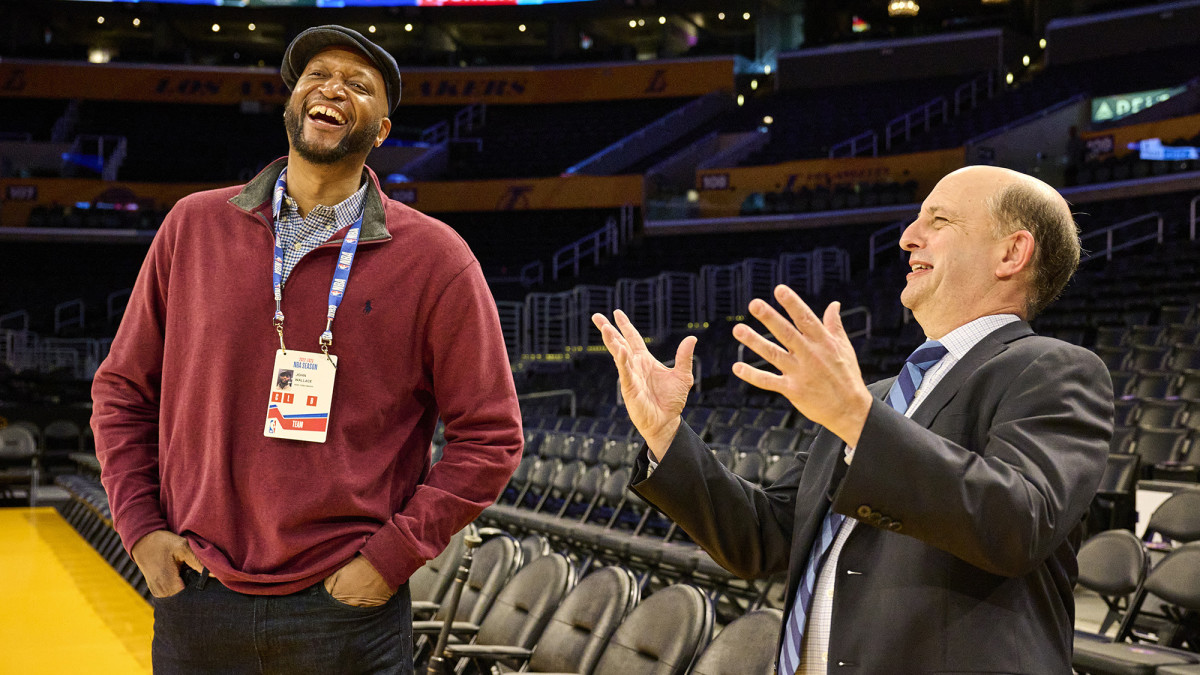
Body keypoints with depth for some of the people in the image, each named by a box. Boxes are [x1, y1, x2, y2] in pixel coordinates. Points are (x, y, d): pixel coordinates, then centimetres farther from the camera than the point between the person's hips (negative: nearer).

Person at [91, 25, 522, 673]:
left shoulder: (435, 258, -4)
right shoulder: (194, 226, 4)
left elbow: (489, 437, -4)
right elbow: (122, 389, 12)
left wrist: (390, 558, -9)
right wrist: (141, 527, 2)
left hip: (345, 608, -2)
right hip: (195, 602, 3)